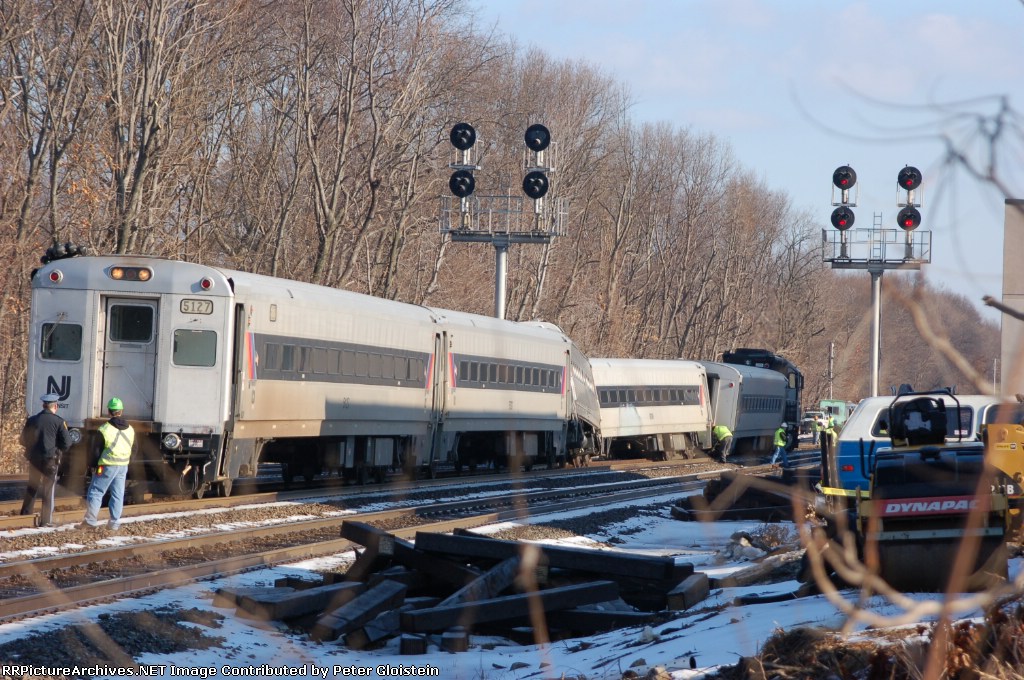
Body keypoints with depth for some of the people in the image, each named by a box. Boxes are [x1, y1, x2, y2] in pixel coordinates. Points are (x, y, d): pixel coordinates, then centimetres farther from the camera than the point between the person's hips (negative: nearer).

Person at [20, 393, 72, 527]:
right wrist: (59, 450, 8)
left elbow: (23, 440, 11)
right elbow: (67, 443, -11)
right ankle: (46, 520, 2)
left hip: (34, 459, 4)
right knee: (49, 490, 3)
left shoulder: (32, 420, 4)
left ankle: (25, 515, 21)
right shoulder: (58, 421, -9)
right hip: (50, 459, -4)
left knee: (32, 487, 18)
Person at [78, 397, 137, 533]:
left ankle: (91, 522, -1)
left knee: (95, 492, 2)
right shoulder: (130, 430, 5)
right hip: (123, 466, 5)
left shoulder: (104, 429, -13)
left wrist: (94, 466, 1)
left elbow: (96, 449, -10)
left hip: (107, 466, -5)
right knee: (118, 495, 10)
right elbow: (135, 448, 15)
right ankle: (114, 524, 11)